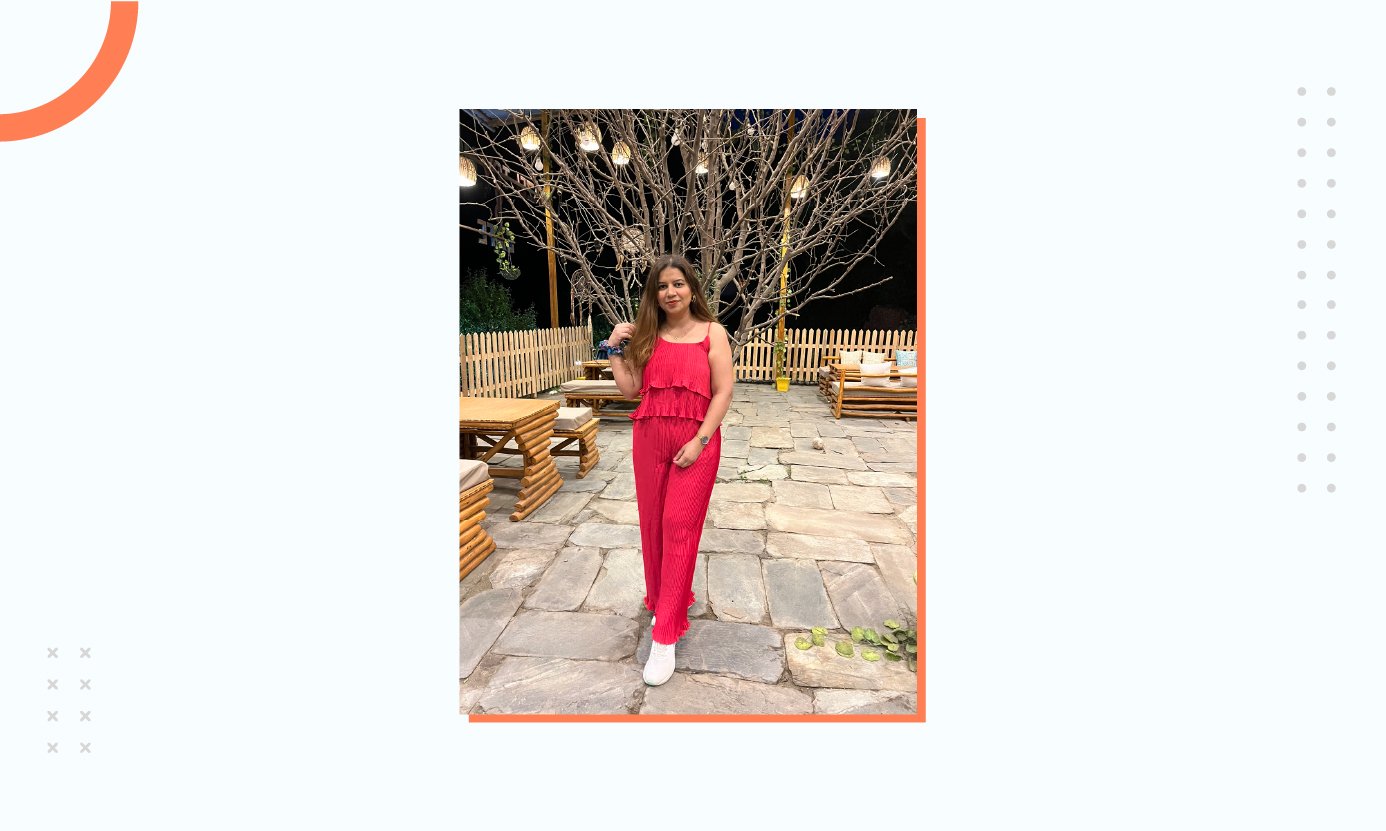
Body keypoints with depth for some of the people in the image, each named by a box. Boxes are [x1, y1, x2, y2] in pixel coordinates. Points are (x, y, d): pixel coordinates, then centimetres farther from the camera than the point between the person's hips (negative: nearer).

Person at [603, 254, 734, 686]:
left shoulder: (712, 333, -1)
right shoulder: (647, 335, 9)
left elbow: (723, 392, -7)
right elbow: (630, 388, 7)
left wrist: (700, 441, -14)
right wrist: (615, 349, 0)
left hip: (695, 442, -4)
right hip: (649, 441, 4)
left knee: (679, 528, -5)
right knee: (652, 525, 11)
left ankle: (665, 636, 1)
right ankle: (664, 601, 34)